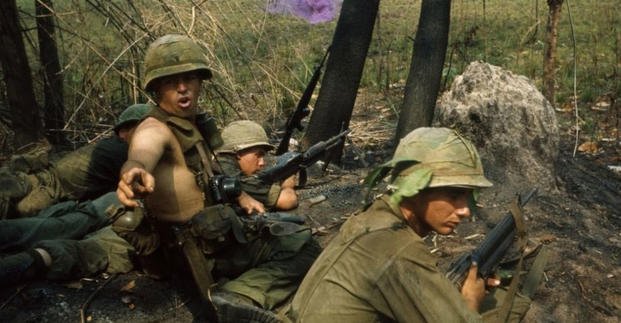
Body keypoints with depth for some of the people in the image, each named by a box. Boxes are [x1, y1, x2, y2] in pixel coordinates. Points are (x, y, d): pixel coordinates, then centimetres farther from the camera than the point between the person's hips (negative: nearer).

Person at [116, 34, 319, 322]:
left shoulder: (195, 124, 7)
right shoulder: (155, 129, -21)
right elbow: (140, 156, -46)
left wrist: (240, 196, 8)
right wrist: (135, 173, -70)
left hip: (215, 235, 9)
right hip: (195, 251, -9)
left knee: (301, 244, 18)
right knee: (302, 252, -10)